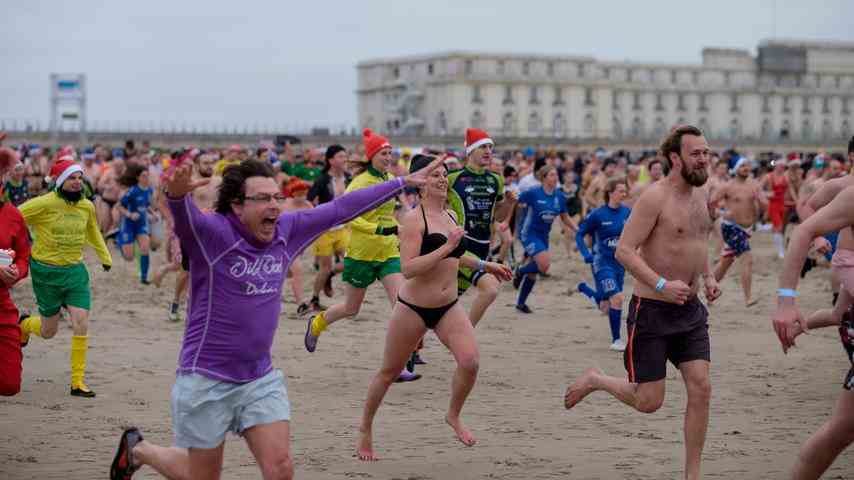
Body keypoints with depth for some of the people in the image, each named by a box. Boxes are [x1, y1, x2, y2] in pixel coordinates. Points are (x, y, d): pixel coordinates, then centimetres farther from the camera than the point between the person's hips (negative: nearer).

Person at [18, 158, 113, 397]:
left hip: (75, 271, 4)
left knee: (81, 324, -11)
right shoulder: (44, 204, -16)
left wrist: (105, 257, 27)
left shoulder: (87, 206, 0)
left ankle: (78, 382, -2)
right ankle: (25, 324, 46)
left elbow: (92, 232, 20)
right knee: (48, 331, 8)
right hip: (46, 272, -3)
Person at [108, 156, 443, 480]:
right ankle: (138, 449, 38)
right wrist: (177, 193, -63)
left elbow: (340, 209, 5)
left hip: (261, 378, 5)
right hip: (207, 379, -5)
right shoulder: (212, 233, -19)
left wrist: (404, 182, 11)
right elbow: (185, 215, -39)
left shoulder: (286, 231, -1)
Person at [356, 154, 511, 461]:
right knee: (389, 372, 9)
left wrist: (484, 265, 28)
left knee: (470, 362, -16)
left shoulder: (450, 216, 7)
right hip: (413, 308, -5)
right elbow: (407, 269, -27)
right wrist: (447, 247, -28)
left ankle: (453, 416, 10)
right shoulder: (414, 219, -16)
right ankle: (365, 428, 29)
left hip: (448, 308, 5)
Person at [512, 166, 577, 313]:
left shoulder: (560, 196, 0)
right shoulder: (533, 193, -16)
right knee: (544, 264, -25)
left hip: (544, 236, 6)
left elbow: (565, 218, 10)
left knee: (533, 272, 12)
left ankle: (521, 302, 28)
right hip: (529, 233, -6)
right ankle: (520, 271, 5)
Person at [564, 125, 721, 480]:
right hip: (652, 309, -7)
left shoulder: (701, 196, 9)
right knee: (649, 402, -1)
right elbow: (624, 250, -21)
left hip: (690, 309, 7)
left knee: (701, 389, -3)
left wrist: (708, 277, 10)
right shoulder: (655, 197, -16)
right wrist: (662, 285, -31)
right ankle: (595, 380, 28)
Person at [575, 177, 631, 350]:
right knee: (617, 297, -19)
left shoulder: (627, 212, 0)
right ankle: (616, 340, -5)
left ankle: (585, 289, 46)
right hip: (602, 263, -5)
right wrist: (586, 254, -14)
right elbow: (580, 234, -3)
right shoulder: (598, 214, -11)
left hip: (619, 263, 5)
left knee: (605, 306, 14)